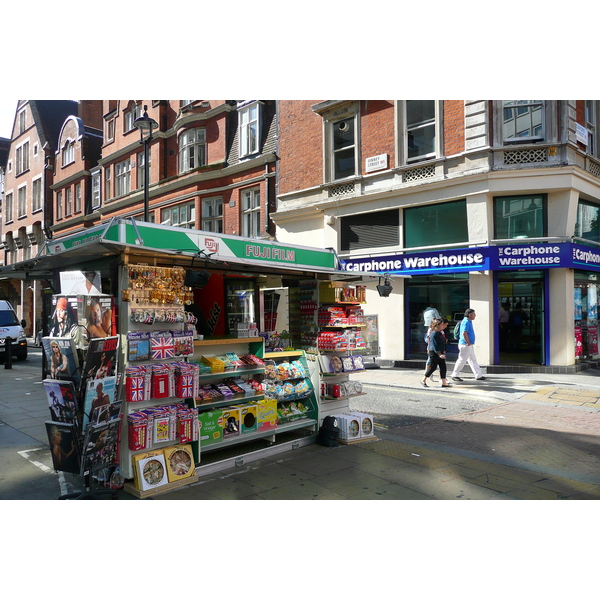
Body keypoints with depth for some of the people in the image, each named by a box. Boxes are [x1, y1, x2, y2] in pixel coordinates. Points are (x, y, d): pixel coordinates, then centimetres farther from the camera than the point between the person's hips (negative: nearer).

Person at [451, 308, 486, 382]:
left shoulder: (469, 322, 15)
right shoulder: (466, 322, -17)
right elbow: (464, 333, -27)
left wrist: (469, 343, 18)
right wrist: (468, 343, -21)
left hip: (470, 345, 11)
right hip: (465, 345, -11)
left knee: (473, 360, 13)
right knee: (462, 360, -3)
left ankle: (479, 375, 18)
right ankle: (454, 375, 5)